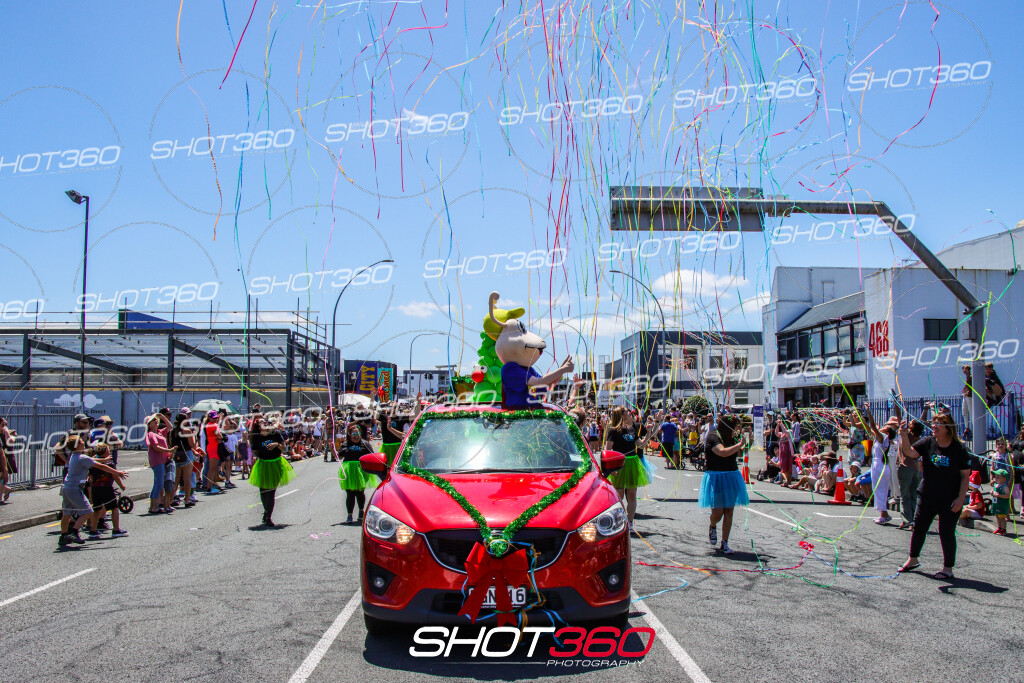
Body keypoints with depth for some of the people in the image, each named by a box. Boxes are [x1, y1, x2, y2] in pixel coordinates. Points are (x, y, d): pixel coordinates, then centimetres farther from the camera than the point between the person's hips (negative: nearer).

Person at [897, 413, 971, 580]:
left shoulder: (959, 449, -8)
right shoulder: (928, 443, -2)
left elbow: (965, 475, -5)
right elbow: (910, 452, -16)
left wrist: (961, 498, -10)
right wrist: (904, 437, -34)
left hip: (949, 500, -3)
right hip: (927, 496, 3)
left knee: (947, 532, 2)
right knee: (919, 528, 12)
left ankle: (948, 568, 15)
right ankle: (913, 559, 30)